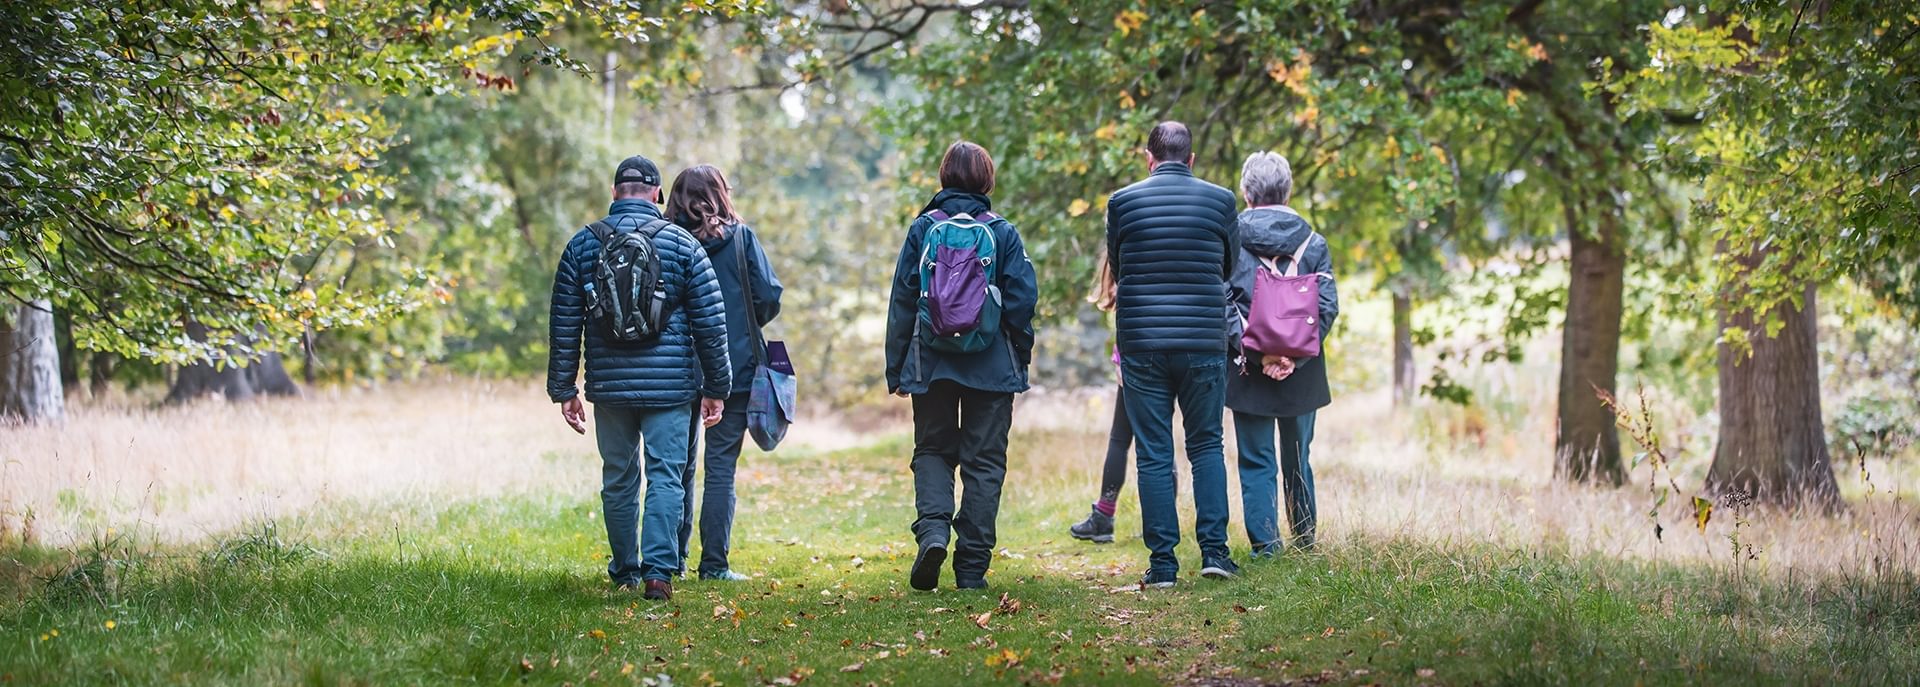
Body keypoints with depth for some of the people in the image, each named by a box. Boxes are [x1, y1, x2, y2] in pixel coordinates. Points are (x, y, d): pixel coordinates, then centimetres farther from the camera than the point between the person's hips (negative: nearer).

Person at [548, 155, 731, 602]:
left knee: (618, 480, 13)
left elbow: (564, 326, 6)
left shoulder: (582, 245, 5)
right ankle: (659, 569, -13)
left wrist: (563, 389, 11)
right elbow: (711, 322, 0)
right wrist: (716, 388, 7)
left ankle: (624, 572, 21)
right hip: (670, 386, -2)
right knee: (665, 476, -1)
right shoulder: (681, 244, 0)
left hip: (610, 385, 2)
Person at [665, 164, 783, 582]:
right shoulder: (740, 237, -3)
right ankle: (714, 565, -1)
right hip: (734, 367, -2)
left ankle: (673, 559, 17)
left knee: (680, 464, 14)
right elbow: (770, 297, -6)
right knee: (721, 465, 1)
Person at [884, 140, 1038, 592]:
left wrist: (895, 368, 7)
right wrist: (1021, 361, 9)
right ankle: (972, 567, 4)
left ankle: (933, 529, -12)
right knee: (984, 461, 6)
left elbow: (903, 301, 1)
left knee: (932, 450, 15)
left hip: (931, 363, 1)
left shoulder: (923, 229, 0)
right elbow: (1022, 300, -3)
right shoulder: (1002, 233, -2)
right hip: (991, 367, -1)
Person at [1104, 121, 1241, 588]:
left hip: (1141, 343, 0)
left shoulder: (1122, 202, -1)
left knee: (1153, 455, 4)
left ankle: (1162, 563, 3)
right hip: (1205, 342, 0)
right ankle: (1214, 550, 4)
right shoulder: (1220, 200, -1)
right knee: (1207, 445, 13)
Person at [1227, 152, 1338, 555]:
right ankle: (1305, 542, 20)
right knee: (1298, 461, 14)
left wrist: (1257, 354, -12)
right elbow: (1328, 307, -5)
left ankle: (1266, 548, -1)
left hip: (1249, 370, -2)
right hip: (1302, 372, 2)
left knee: (1257, 462, 3)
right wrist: (1294, 354, -10)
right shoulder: (1313, 243, 2)